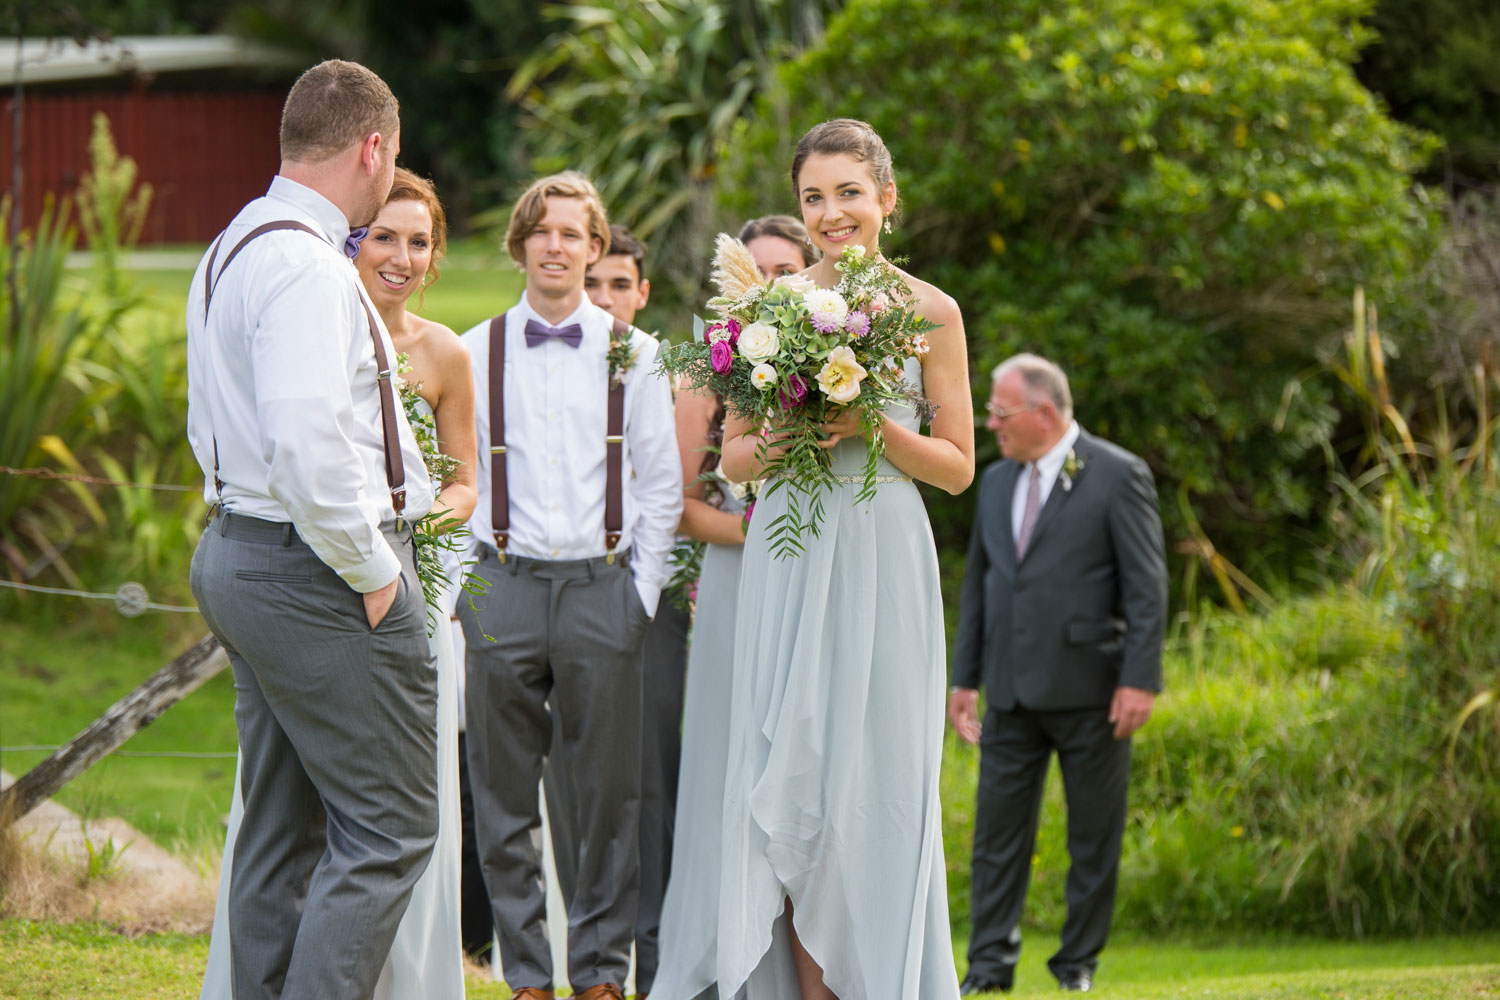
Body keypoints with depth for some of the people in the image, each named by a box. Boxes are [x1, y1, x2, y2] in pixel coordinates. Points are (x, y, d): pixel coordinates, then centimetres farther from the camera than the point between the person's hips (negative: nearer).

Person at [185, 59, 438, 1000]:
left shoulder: (230, 252, 16)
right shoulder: (307, 266, -18)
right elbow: (307, 447, -28)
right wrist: (370, 573, -17)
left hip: (238, 557, 11)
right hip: (320, 569, -10)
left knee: (281, 831, 13)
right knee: (387, 831, -7)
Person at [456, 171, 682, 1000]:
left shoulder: (633, 355, 7)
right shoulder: (474, 353, 7)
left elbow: (660, 486, 8)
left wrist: (641, 593, 1)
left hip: (603, 588, 0)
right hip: (503, 589, 0)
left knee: (606, 794, 2)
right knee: (505, 794, 2)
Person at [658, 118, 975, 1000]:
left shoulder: (928, 313, 3)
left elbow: (958, 465, 4)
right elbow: (732, 455, 11)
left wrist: (873, 426, -12)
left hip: (884, 556, -1)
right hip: (788, 559, 2)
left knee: (876, 771, -3)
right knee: (790, 770, -4)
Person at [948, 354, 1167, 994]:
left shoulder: (1117, 476, -6)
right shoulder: (997, 483, 13)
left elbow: (1146, 587, -9)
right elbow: (978, 582, 18)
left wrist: (1139, 679, -15)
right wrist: (964, 677, 13)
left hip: (1088, 690, -5)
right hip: (1013, 691, 5)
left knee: (1093, 836, 3)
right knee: (998, 828, 2)